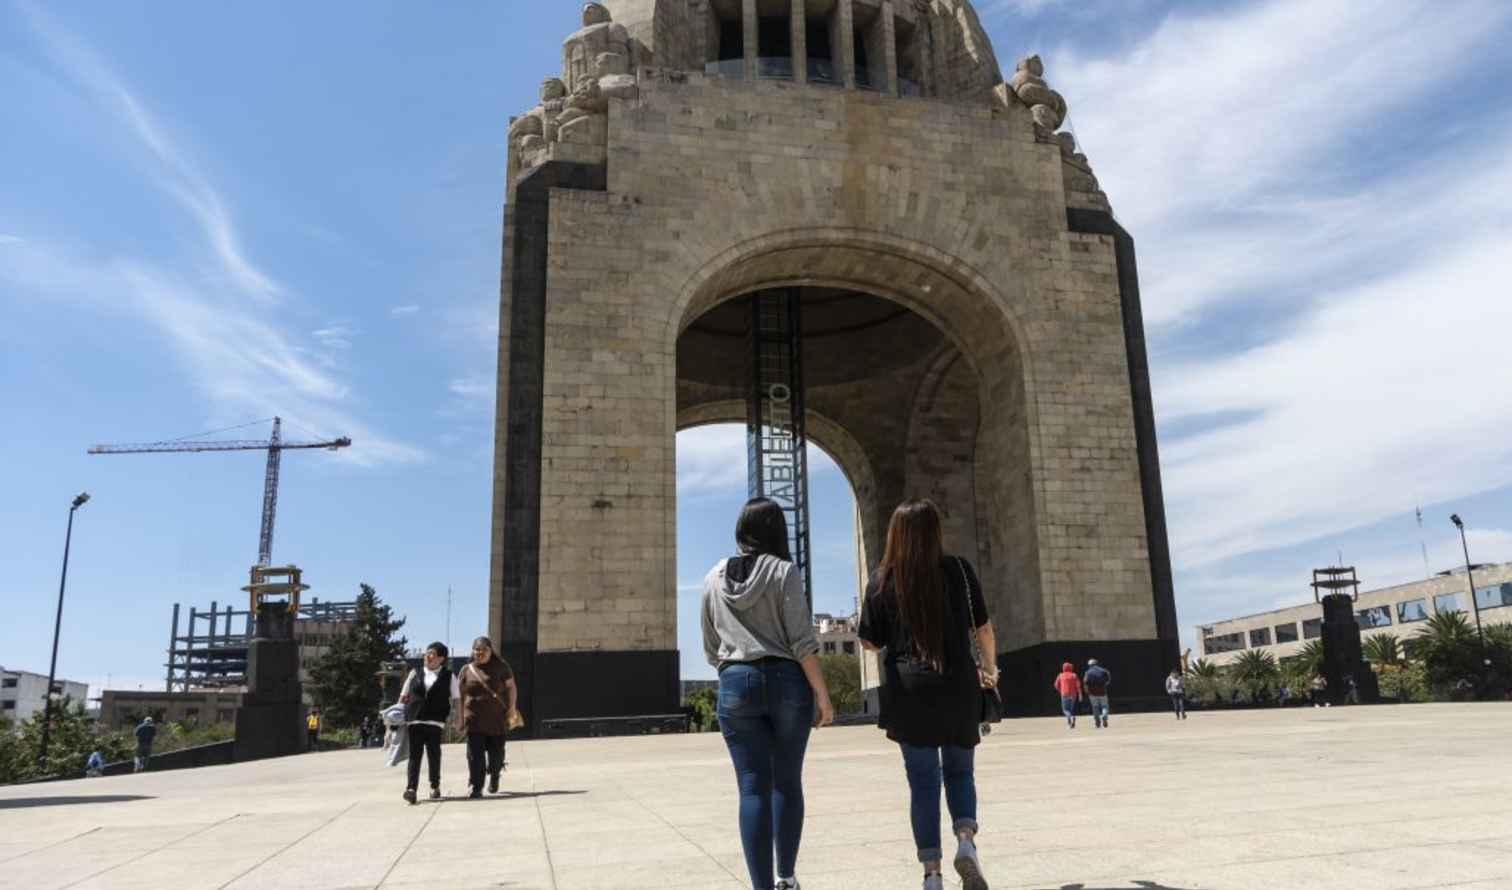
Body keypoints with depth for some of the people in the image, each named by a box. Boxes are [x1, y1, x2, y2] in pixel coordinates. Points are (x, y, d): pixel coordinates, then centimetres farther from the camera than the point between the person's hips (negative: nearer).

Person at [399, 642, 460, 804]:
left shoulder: (448, 676, 7)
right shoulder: (415, 673, 12)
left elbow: (456, 699, 7)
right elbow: (404, 696, 17)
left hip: (435, 720, -1)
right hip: (414, 719, 1)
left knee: (434, 754, 5)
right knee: (415, 754, -5)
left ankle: (435, 786, 20)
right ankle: (411, 788, -10)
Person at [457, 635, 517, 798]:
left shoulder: (500, 666, 5)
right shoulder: (467, 670, 8)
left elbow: (510, 686, 6)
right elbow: (460, 694, 12)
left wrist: (511, 706, -5)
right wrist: (460, 717, 7)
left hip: (497, 718, 0)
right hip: (474, 719, 0)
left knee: (496, 751, 8)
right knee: (475, 754, -10)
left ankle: (494, 778, 37)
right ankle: (475, 787, -7)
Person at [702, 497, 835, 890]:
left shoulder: (715, 577, 8)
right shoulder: (784, 570, -4)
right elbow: (802, 641, -9)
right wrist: (822, 694, -5)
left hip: (735, 684, 2)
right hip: (787, 680, -2)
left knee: (753, 788, 0)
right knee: (787, 782, 13)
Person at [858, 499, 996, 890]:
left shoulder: (882, 579, -2)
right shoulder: (958, 569, -1)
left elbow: (871, 642, 1)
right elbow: (983, 627, 6)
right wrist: (988, 667, 24)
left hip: (908, 690, 0)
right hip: (958, 687, 0)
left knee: (923, 780, 7)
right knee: (960, 771, 17)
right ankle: (966, 841, -6)